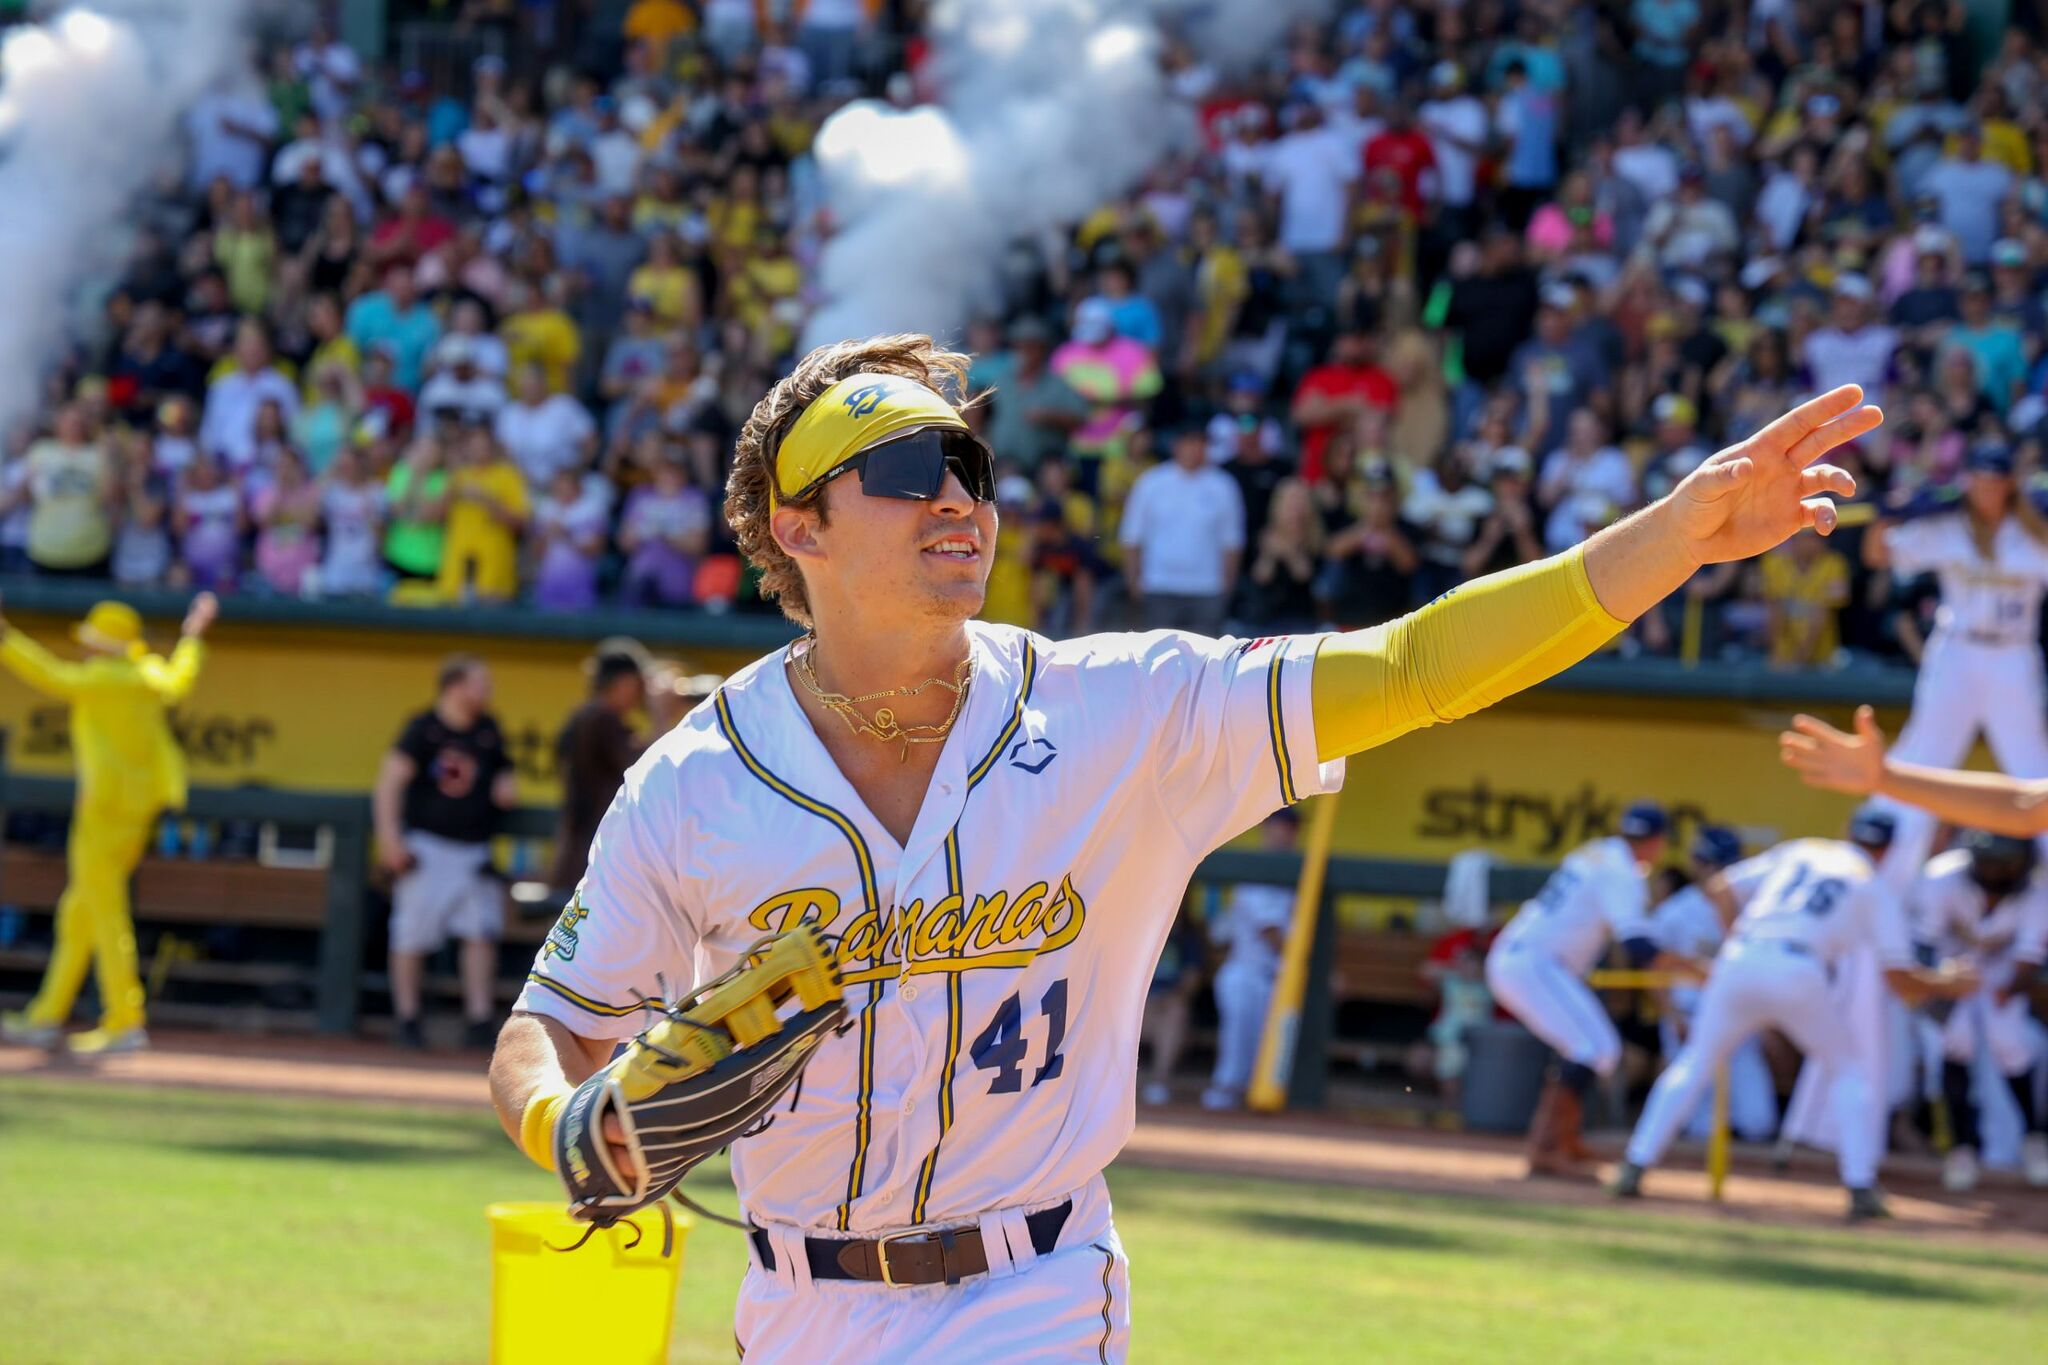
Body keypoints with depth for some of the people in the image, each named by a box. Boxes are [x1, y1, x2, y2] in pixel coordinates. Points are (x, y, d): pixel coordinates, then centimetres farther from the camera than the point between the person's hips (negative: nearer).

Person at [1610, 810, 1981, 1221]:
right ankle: (1860, 1187, 4)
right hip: (1798, 973, -2)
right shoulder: (1875, 888, 17)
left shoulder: (1799, 851, 26)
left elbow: (1721, 888, 20)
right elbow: (1901, 982, 11)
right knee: (1850, 1072, 17)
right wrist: (1947, 985, 29)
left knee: (1694, 1065, 18)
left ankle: (1635, 1167, 6)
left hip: (1738, 962, 3)